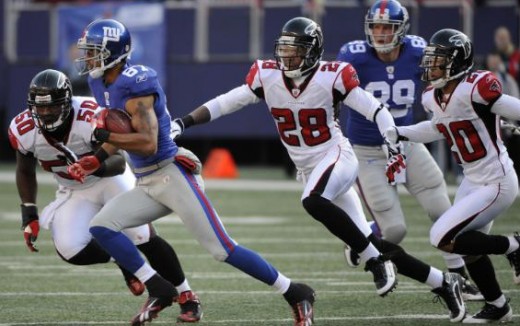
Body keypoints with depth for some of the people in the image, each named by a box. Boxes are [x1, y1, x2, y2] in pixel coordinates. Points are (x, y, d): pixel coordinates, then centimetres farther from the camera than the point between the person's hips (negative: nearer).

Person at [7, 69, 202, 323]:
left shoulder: (91, 118, -32)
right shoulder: (24, 130, -19)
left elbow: (119, 162, -31)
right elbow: (25, 172, 1)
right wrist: (29, 214, -6)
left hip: (110, 178, -3)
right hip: (75, 192, 3)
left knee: (143, 237, -16)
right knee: (70, 249, -20)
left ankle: (187, 298, 0)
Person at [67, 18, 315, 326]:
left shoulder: (133, 84, -18)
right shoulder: (103, 84, 10)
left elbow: (148, 143, -24)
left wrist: (106, 136, -19)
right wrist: (98, 159, 10)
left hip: (172, 175, -9)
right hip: (148, 185, 9)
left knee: (222, 249, -9)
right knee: (101, 226, -6)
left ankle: (296, 294, 2)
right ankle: (159, 290, -1)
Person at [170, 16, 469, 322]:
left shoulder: (331, 77, -14)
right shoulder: (267, 76, -3)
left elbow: (377, 110, -13)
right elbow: (223, 104, 1)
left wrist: (394, 150, -26)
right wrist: (181, 124, -8)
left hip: (337, 157, -5)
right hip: (309, 169, 5)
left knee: (313, 201, -37)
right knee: (369, 244, 2)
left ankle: (375, 260, -25)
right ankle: (443, 282, 13)